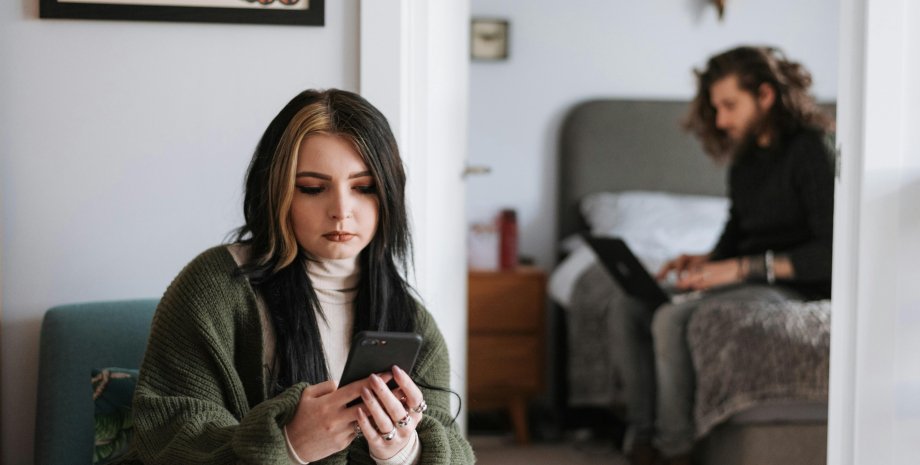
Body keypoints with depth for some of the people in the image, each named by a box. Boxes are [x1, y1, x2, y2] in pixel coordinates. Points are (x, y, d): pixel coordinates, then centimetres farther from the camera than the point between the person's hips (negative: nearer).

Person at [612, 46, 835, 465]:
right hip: (746, 280, 9)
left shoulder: (811, 153, -14)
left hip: (793, 287, -9)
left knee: (672, 320, -29)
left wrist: (744, 267, -23)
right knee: (628, 308, -4)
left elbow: (832, 252, -20)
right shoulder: (745, 156, 12)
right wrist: (708, 261, 3)